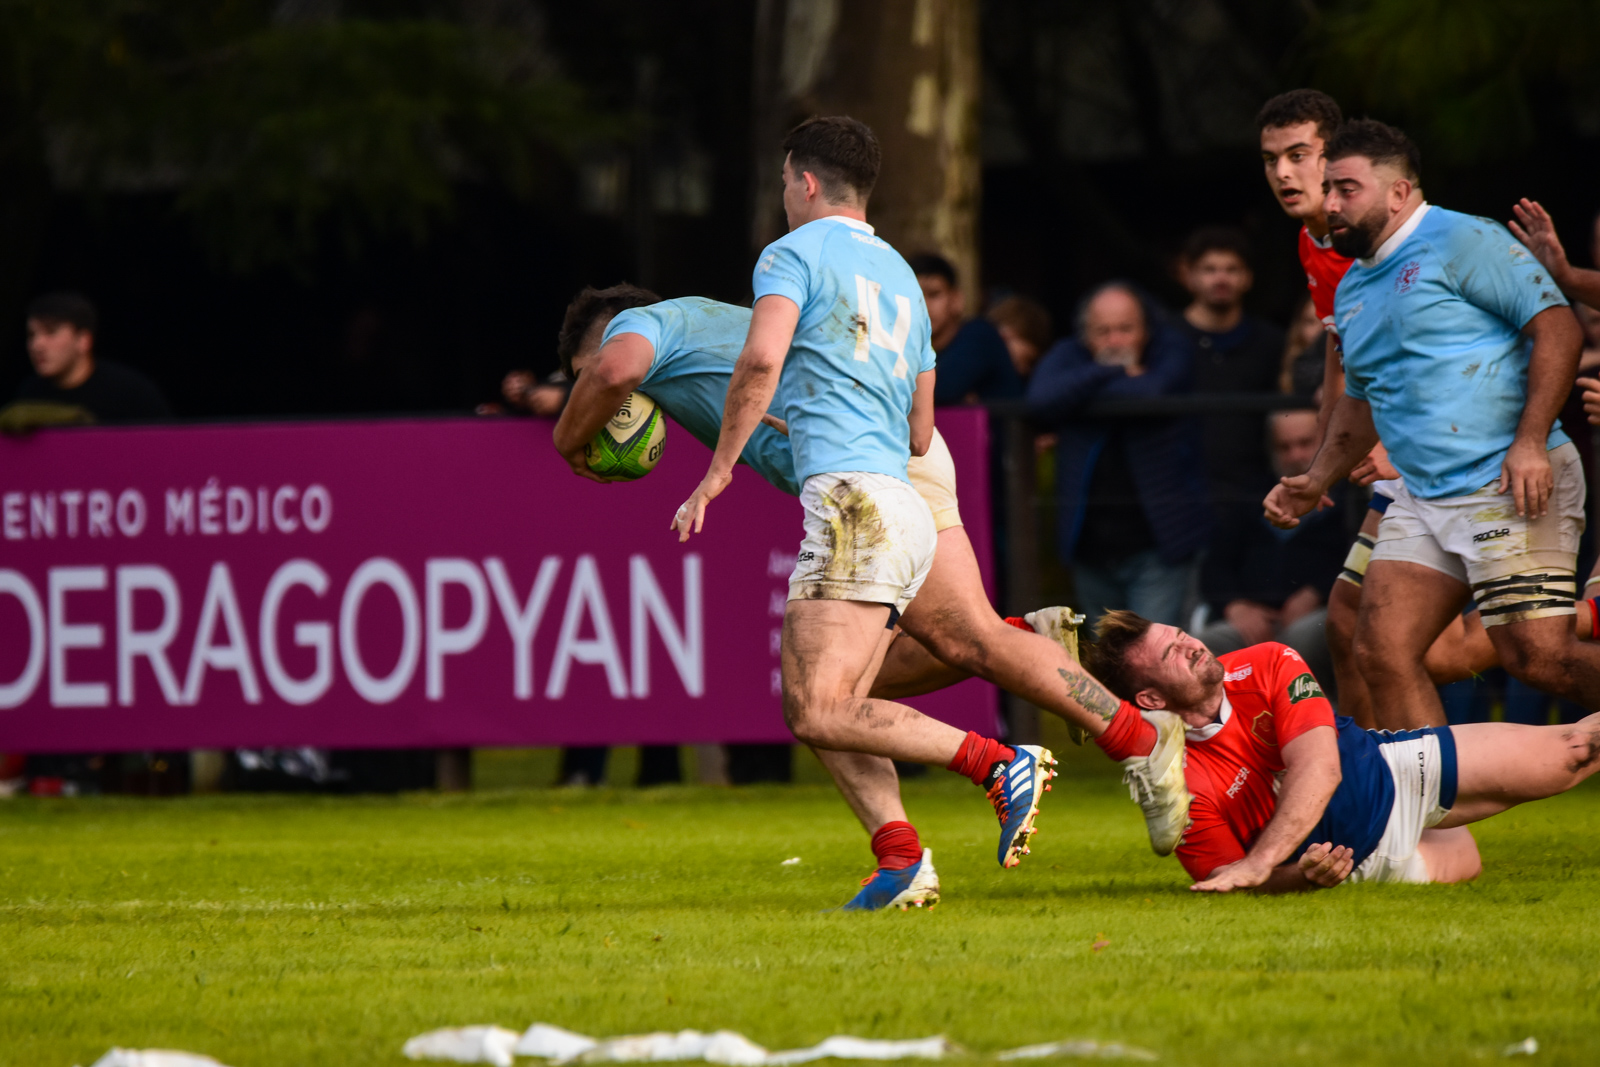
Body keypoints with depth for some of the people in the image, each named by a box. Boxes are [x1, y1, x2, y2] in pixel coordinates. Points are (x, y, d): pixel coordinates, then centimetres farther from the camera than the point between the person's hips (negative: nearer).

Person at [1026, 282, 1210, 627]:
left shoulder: (1171, 350, -3)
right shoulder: (1068, 356, 4)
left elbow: (1152, 394, -25)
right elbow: (1040, 401, -17)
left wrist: (1083, 391, -10)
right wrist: (1111, 372, -16)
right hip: (1091, 545, 4)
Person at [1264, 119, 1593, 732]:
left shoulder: (1464, 241, -6)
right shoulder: (1353, 290, 20)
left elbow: (1557, 328, -13)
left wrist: (1530, 442, -21)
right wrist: (1318, 481, 19)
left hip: (1510, 489, -8)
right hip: (1421, 497, 8)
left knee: (1538, 658, -15)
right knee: (1381, 652, -4)